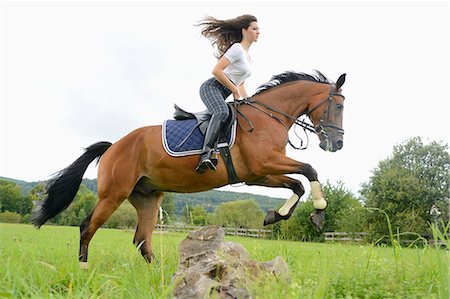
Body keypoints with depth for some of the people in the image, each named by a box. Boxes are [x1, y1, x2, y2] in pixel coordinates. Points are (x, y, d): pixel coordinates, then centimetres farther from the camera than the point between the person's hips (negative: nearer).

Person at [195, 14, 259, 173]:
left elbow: (240, 83, 28)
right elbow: (216, 71, -18)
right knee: (222, 112, -36)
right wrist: (235, 91, -11)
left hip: (222, 94, 10)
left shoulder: (248, 57, 21)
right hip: (211, 87, -10)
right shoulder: (237, 48, -8)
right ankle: (205, 154, -46)